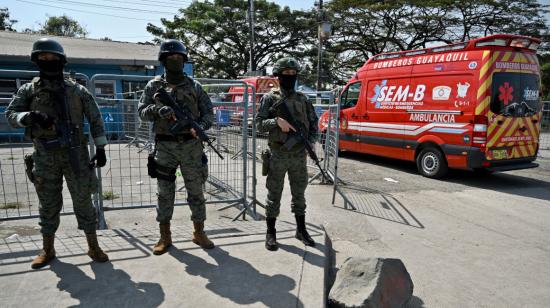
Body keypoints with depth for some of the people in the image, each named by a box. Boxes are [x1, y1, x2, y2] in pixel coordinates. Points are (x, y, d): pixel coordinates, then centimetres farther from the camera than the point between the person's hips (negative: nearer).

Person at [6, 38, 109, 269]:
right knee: (48, 204, 10)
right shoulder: (28, 90, 7)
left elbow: (96, 120, 4)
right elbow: (10, 114, 0)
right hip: (45, 157, 1)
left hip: (75, 154, -1)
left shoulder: (77, 90, 3)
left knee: (83, 201, 2)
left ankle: (93, 247, 12)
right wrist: (30, 116, -22)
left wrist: (101, 149, -1)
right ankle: (48, 250, 24)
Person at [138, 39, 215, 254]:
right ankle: (165, 236, 19)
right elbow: (142, 112, 3)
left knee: (196, 190, 6)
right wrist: (157, 110, -18)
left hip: (191, 146, 1)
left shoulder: (193, 86, 7)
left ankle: (199, 233, 20)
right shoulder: (154, 86, 6)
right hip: (165, 147, 0)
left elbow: (208, 112, 7)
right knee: (165, 192, 6)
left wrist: (200, 127, -12)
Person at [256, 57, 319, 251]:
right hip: (278, 155, -3)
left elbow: (313, 122, 14)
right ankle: (271, 233, 17)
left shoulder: (303, 99, 9)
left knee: (299, 193, 13)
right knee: (274, 195, 5)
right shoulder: (270, 98, -1)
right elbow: (259, 124, -6)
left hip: (299, 155, 4)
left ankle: (301, 230, 28)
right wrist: (277, 121, -22)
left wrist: (310, 141, -2)